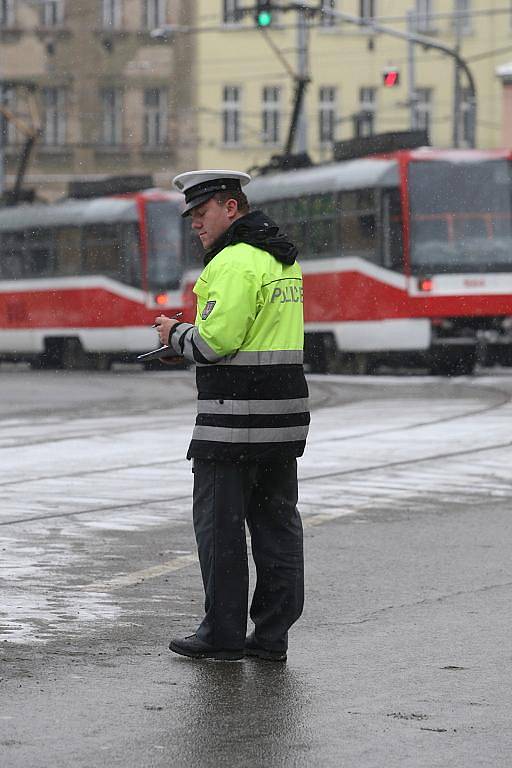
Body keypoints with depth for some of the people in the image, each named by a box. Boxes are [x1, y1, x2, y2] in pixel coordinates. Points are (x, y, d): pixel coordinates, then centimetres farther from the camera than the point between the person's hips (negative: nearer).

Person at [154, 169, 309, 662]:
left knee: (219, 523, 0)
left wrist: (176, 334, -2)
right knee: (276, 521, 10)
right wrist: (191, 335, 15)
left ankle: (223, 634, 5)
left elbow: (216, 340, -21)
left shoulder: (234, 262, -15)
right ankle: (272, 635, 13)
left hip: (235, 417, -9)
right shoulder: (283, 259, 16)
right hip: (284, 416, 9)